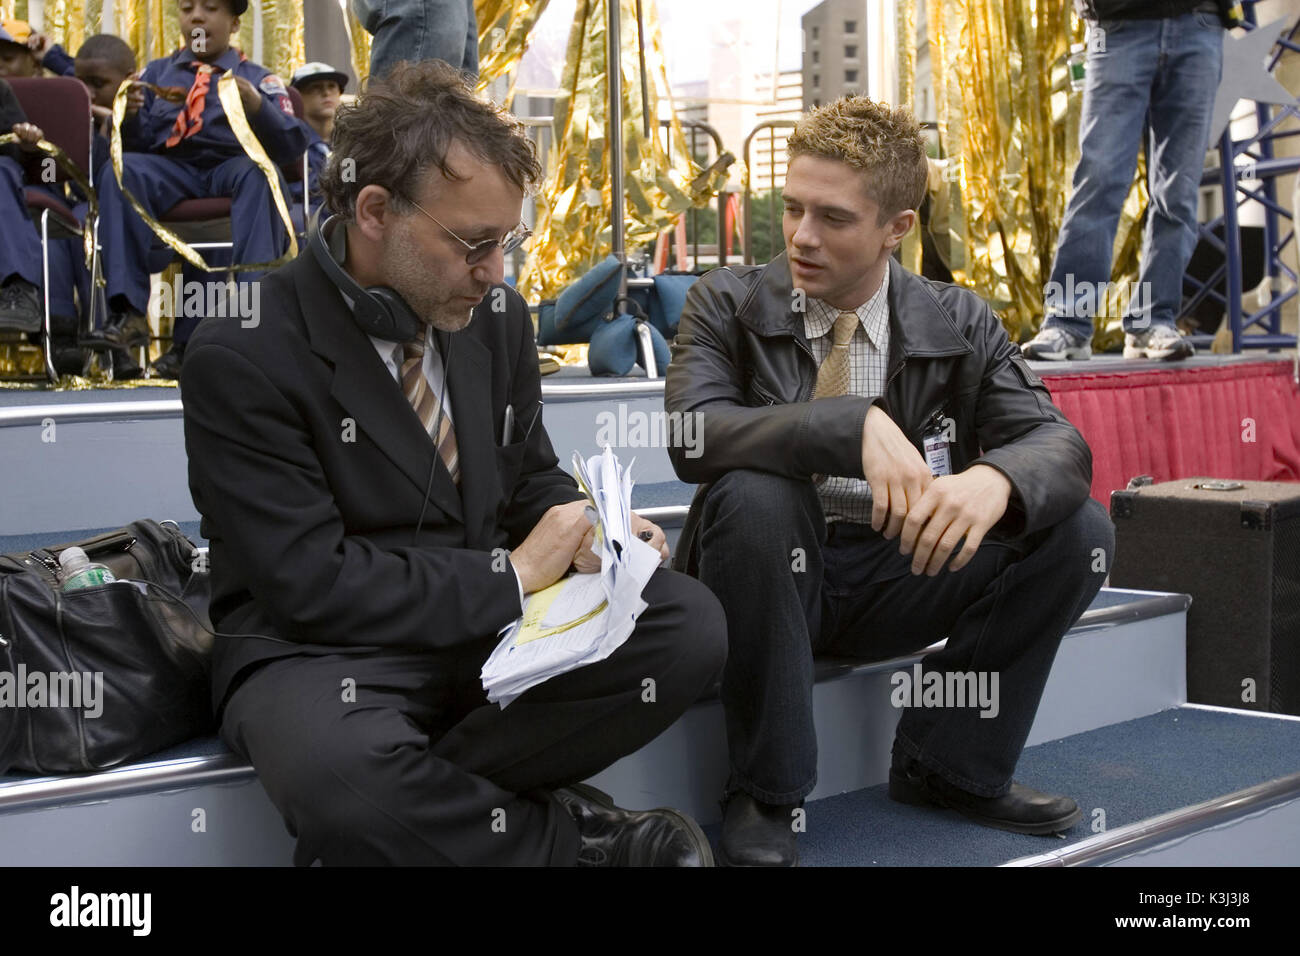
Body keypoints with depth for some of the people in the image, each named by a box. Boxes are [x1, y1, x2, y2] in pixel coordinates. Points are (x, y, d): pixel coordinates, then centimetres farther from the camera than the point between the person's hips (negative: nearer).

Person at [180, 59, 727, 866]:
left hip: (493, 618, 6)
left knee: (691, 625, -19)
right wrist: (512, 574, -16)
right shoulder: (242, 355, -16)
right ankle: (577, 839, -13)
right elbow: (312, 584, -19)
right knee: (344, 780, -40)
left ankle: (430, 791, -17)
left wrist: (577, 530, -7)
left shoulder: (497, 315, 4)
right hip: (319, 648, -6)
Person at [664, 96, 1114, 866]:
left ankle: (950, 765, 0)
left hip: (898, 582, 3)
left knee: (1080, 529, -15)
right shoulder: (728, 304, -6)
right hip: (778, 577, -2)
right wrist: (856, 425, -38)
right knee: (751, 492, -34)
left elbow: (1060, 445, -10)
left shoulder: (959, 325, 1)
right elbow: (691, 434, -24)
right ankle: (765, 794, -19)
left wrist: (995, 478, -35)